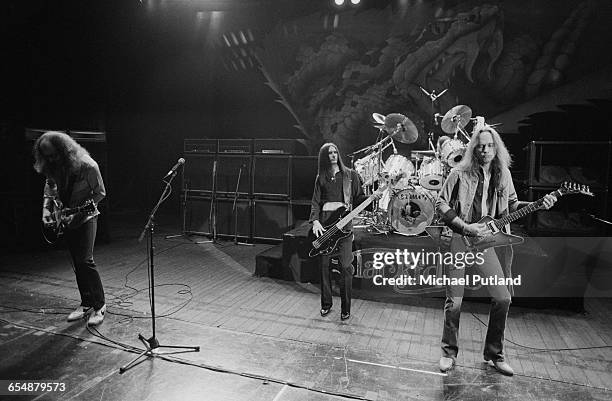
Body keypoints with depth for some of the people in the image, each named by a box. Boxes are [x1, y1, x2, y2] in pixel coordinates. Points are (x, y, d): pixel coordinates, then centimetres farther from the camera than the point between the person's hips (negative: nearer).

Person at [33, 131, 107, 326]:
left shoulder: (87, 165, -21)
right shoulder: (51, 167, -3)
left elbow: (100, 192, -12)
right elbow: (50, 186, 15)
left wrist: (79, 212, -20)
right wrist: (46, 209, 0)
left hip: (85, 217, -6)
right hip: (66, 219, 6)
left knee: (85, 260, -12)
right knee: (77, 263, 10)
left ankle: (99, 305, 0)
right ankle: (86, 304, 20)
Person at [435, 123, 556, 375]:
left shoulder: (503, 174, 8)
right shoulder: (460, 174, -6)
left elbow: (511, 205, 18)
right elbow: (440, 204, -7)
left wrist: (538, 205, 2)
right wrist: (465, 227, -15)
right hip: (460, 241, -4)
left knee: (503, 298, 2)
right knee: (454, 301, -1)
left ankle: (494, 354, 22)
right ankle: (449, 352, 19)